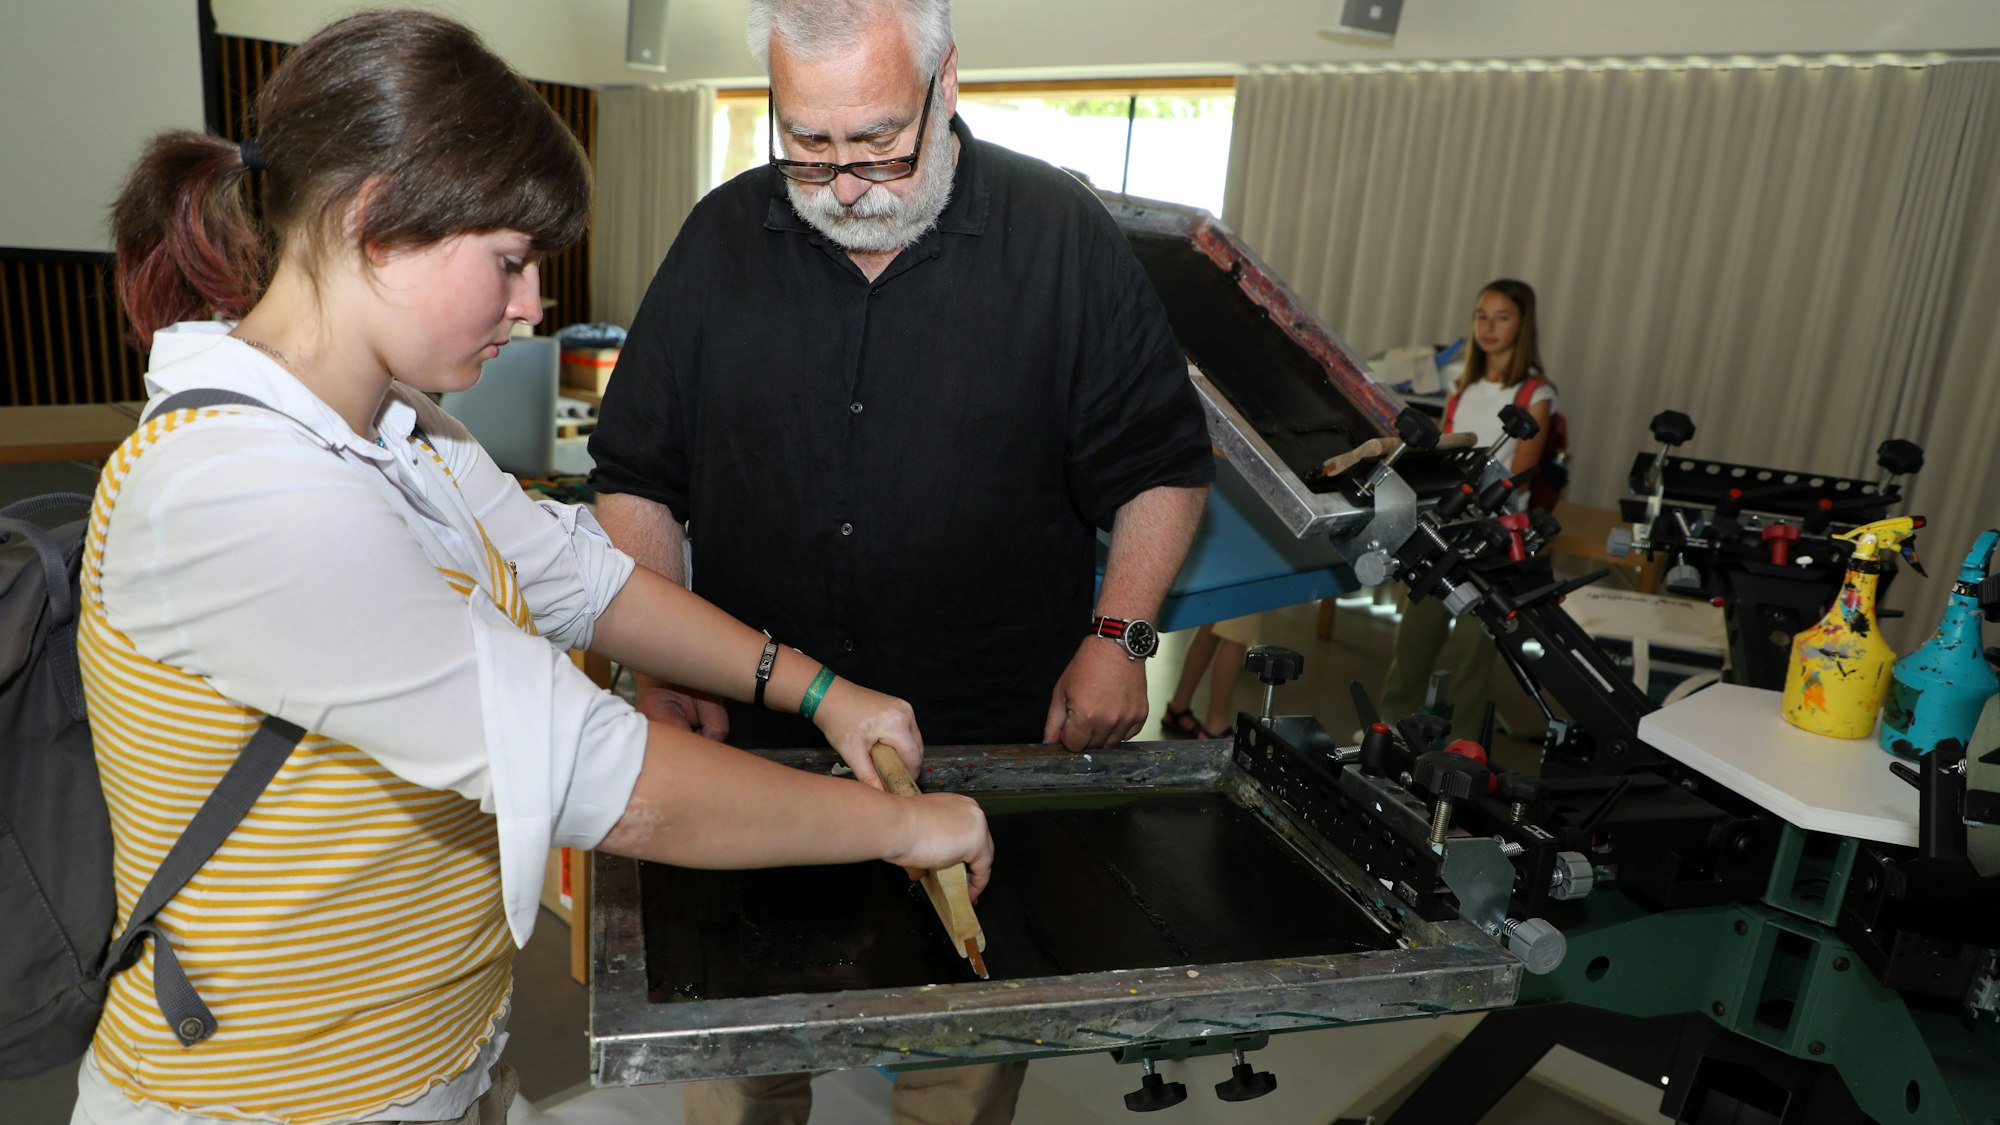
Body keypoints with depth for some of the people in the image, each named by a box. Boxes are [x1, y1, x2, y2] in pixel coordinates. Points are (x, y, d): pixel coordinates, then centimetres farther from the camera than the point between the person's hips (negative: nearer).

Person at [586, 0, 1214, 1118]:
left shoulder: (1064, 238, -6)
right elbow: (638, 477, 6)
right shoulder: (724, 238, 1)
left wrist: (1119, 632, -11)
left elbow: (1162, 469, 1)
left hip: (997, 745, -1)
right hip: (749, 740, 2)